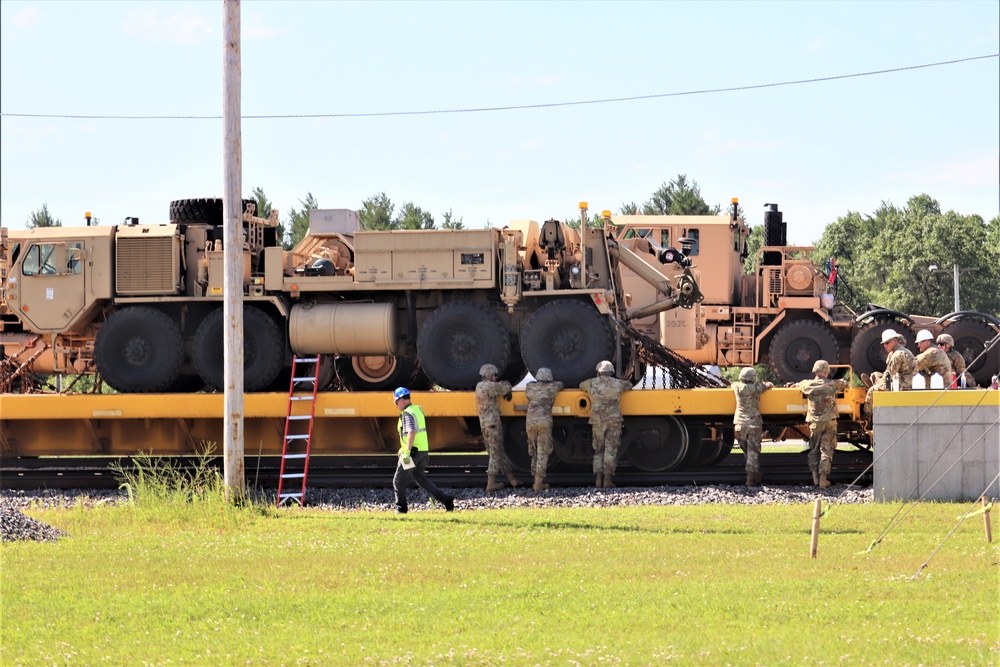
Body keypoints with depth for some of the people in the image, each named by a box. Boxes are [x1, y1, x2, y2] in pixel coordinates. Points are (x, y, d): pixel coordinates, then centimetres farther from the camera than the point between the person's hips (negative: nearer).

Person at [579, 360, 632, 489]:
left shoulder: (592, 383, 5)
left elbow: (581, 386, 28)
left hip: (598, 421, 1)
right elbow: (629, 386, 28)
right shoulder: (618, 384, 6)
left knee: (598, 450, 11)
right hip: (614, 420, -1)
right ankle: (608, 479, -8)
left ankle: (598, 478, -2)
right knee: (611, 450, 0)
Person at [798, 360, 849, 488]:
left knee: (814, 450, 14)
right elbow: (844, 383, 15)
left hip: (815, 422, 1)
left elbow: (800, 385, 21)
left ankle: (815, 476, 9)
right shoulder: (832, 385, -4)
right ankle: (823, 478, -4)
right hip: (829, 422, -1)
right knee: (826, 449, 1)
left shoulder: (808, 385, -2)